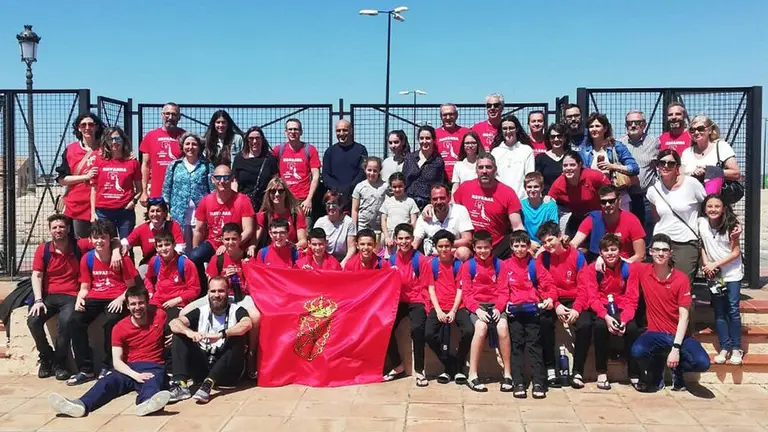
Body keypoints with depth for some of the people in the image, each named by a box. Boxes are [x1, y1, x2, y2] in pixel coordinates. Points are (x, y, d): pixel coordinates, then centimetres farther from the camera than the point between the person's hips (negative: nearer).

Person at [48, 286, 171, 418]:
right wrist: (135, 375, -21)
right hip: (130, 369, 3)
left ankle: (147, 402, -73)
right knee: (108, 381, -29)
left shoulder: (159, 315, 2)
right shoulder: (119, 328, 3)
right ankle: (81, 405, -58)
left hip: (154, 368, -2)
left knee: (152, 381, -38)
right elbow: (117, 361, -2)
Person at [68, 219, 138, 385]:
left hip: (116, 298, -4)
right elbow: (84, 287, 11)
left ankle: (107, 367, -14)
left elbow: (131, 286, -3)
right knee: (76, 320, -22)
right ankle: (85, 369, -11)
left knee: (112, 320, -34)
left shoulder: (121, 258, -5)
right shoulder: (87, 259, 6)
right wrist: (79, 299, -10)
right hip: (94, 298, 4)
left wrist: (121, 299, -21)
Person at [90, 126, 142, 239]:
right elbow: (94, 189, 10)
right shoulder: (100, 162, 7)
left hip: (125, 212, -1)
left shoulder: (132, 162, 4)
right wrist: (93, 212, 4)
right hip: (103, 212, 1)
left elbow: (139, 189, 10)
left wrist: (134, 200, -9)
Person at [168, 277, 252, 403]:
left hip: (227, 372, -3)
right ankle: (181, 384, -26)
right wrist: (188, 332, -29)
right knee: (179, 336, -9)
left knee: (237, 338, -28)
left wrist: (221, 334, -39)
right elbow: (174, 323, -7)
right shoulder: (201, 312, 7)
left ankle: (207, 384, -38)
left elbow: (247, 324, -26)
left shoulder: (236, 311, -3)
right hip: (202, 368, 3)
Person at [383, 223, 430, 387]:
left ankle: (419, 370, -13)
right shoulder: (391, 259, 4)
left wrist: (422, 306, -15)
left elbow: (424, 287, -5)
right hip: (398, 300, 4)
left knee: (417, 328, -31)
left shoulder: (420, 259, -8)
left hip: (416, 301, -4)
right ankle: (398, 366, 8)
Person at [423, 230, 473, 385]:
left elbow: (460, 289, 1)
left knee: (468, 331, -28)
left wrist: (453, 311, -11)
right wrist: (438, 310, -9)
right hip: (438, 307, 1)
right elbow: (431, 288, 4)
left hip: (457, 307, -1)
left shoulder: (458, 264, 5)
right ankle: (449, 365, -1)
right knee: (429, 334, -26)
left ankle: (459, 367, -3)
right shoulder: (432, 264, 7)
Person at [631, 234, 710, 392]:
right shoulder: (642, 271, -4)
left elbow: (684, 315, -10)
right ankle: (656, 375, 4)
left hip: (678, 333, 0)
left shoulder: (682, 278, -8)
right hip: (655, 333, 0)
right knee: (637, 351, -34)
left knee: (702, 363, -28)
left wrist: (676, 348, -18)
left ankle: (676, 369, 12)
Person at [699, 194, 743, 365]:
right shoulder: (701, 223, -6)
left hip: (732, 273, -2)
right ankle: (724, 348, 9)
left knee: (733, 311, -5)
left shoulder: (730, 225, -11)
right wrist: (706, 264, -7)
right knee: (719, 312, 4)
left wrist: (715, 264, -14)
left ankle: (736, 348, 3)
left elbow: (736, 252, -8)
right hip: (713, 274, 2)